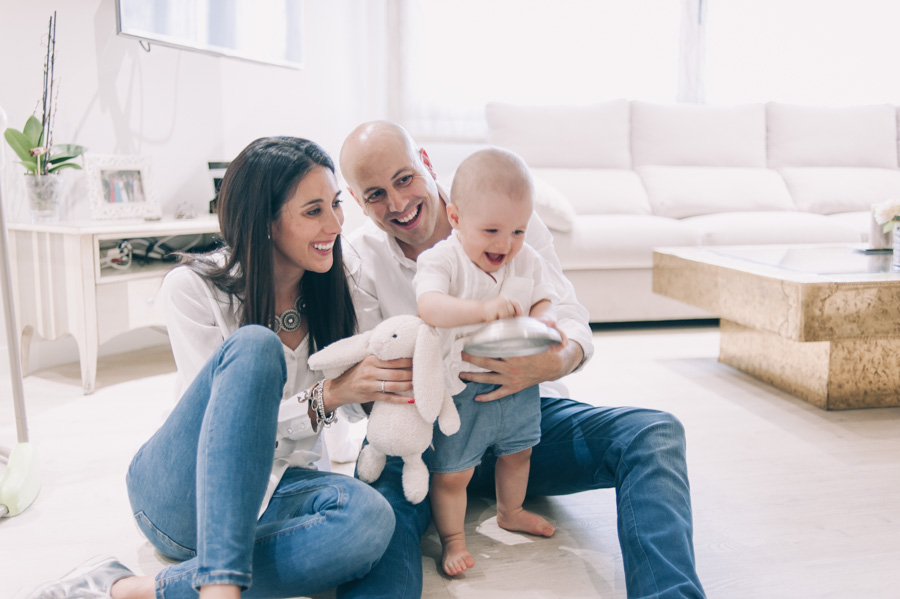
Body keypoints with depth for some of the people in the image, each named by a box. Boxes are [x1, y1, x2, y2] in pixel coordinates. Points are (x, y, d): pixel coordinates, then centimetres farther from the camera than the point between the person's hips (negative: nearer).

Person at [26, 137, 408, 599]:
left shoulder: (333, 288, 0)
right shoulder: (193, 288, -11)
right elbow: (226, 417, -16)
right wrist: (324, 398, -29)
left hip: (270, 496, 4)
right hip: (179, 492, -3)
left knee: (370, 519, -33)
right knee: (254, 346, -32)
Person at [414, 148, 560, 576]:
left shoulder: (526, 259, 0)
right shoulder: (440, 260, -19)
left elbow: (544, 299, 2)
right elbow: (429, 307, -35)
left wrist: (544, 323, -22)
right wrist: (483, 308, -50)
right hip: (459, 392, -5)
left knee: (517, 453, 25)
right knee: (450, 473, 5)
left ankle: (510, 512, 53)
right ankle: (452, 538, 30)